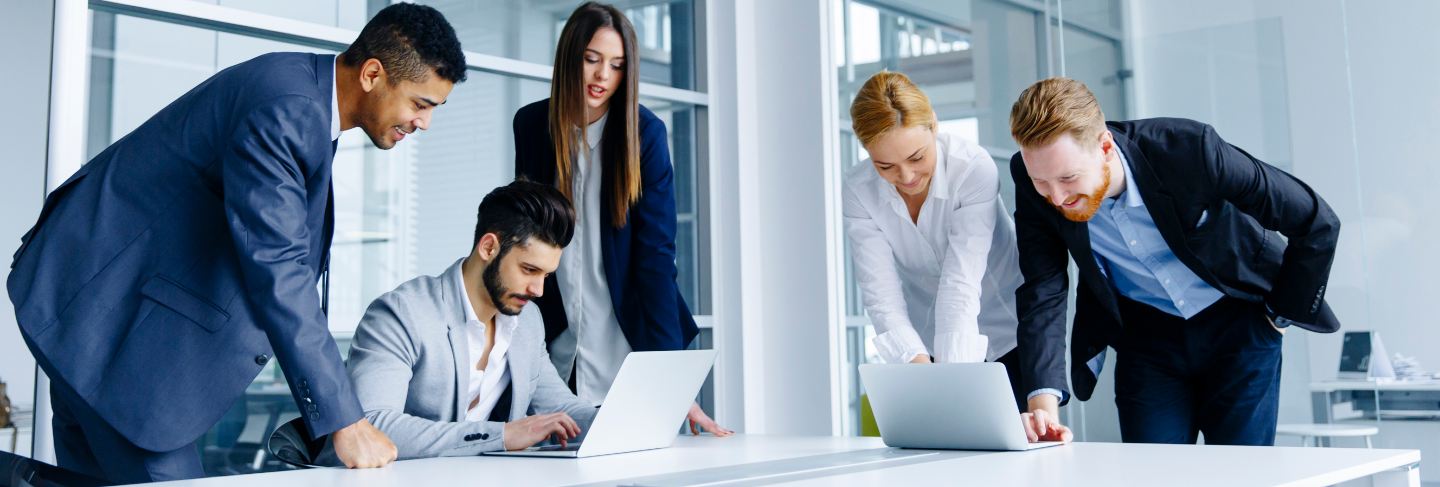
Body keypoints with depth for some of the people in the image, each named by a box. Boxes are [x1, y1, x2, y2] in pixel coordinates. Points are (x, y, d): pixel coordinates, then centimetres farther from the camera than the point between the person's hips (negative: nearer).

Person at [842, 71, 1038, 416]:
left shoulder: (974, 168, -26)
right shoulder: (858, 191, -17)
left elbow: (961, 284, -34)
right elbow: (881, 294, -24)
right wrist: (918, 362, -40)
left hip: (1006, 333, -2)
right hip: (927, 343, 2)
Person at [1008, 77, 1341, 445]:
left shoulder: (1188, 149, -29)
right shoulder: (1033, 183, -21)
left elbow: (1316, 222, -17)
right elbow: (1042, 291, -19)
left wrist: (1283, 314, -7)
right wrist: (1044, 400, -32)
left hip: (1239, 323, -2)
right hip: (1146, 335, 2)